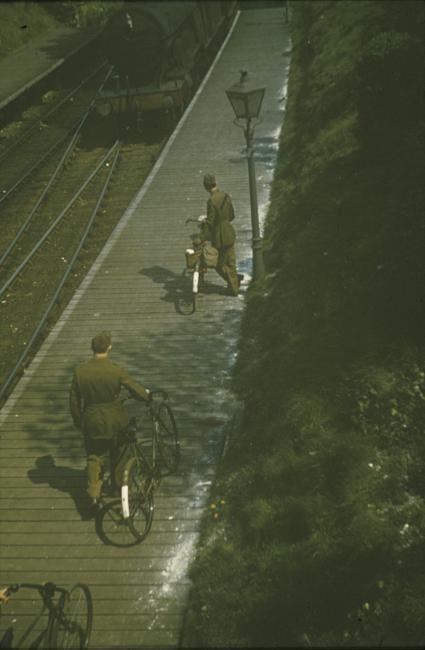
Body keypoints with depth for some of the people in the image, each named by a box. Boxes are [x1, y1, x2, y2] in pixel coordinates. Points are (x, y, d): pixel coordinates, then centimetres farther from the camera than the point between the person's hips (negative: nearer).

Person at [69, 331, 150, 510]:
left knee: (94, 457, 15)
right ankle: (118, 484, 40)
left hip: (92, 423, 1)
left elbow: (74, 401, -3)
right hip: (114, 421, -1)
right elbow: (136, 389, -11)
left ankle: (94, 494, 7)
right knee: (117, 453, 23)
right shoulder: (116, 371, -20)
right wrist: (147, 395, 12)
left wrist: (78, 421, 12)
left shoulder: (80, 372, -12)